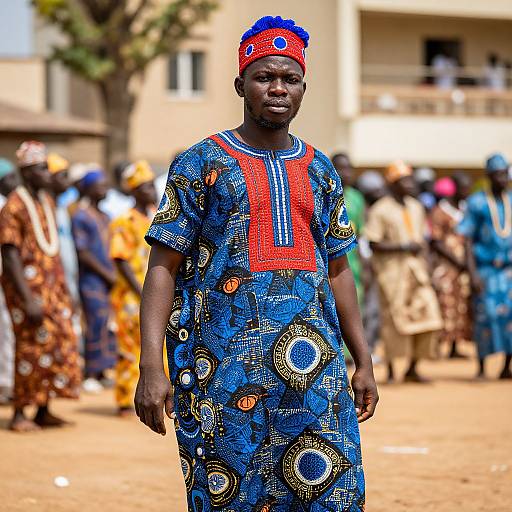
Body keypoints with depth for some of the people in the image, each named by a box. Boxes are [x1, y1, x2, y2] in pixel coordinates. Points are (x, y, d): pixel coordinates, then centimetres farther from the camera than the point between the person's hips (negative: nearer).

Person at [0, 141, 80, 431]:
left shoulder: (47, 202, 13)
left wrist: (64, 290, 16)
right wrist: (28, 299, -22)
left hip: (52, 285, 8)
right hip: (28, 285, -8)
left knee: (62, 344, 5)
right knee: (33, 347, -6)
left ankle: (44, 410, 14)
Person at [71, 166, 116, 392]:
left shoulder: (104, 216, 17)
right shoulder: (80, 216, -8)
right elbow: (83, 252, -13)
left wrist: (114, 272, 7)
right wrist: (106, 274, -12)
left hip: (108, 278, 8)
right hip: (91, 279, -8)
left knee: (108, 325, 7)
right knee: (96, 324, -9)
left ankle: (101, 372, 13)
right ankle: (91, 376, -4)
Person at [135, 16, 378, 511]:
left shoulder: (320, 170, 16)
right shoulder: (200, 164, 3)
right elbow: (164, 267, -2)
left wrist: (364, 362, 15)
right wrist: (151, 367, -13)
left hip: (313, 356, 4)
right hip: (225, 359, -4)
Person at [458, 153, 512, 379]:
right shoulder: (477, 203, -1)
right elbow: (468, 240, -3)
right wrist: (473, 274, -10)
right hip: (485, 268, -3)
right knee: (486, 315, -5)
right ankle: (481, 368, 6)